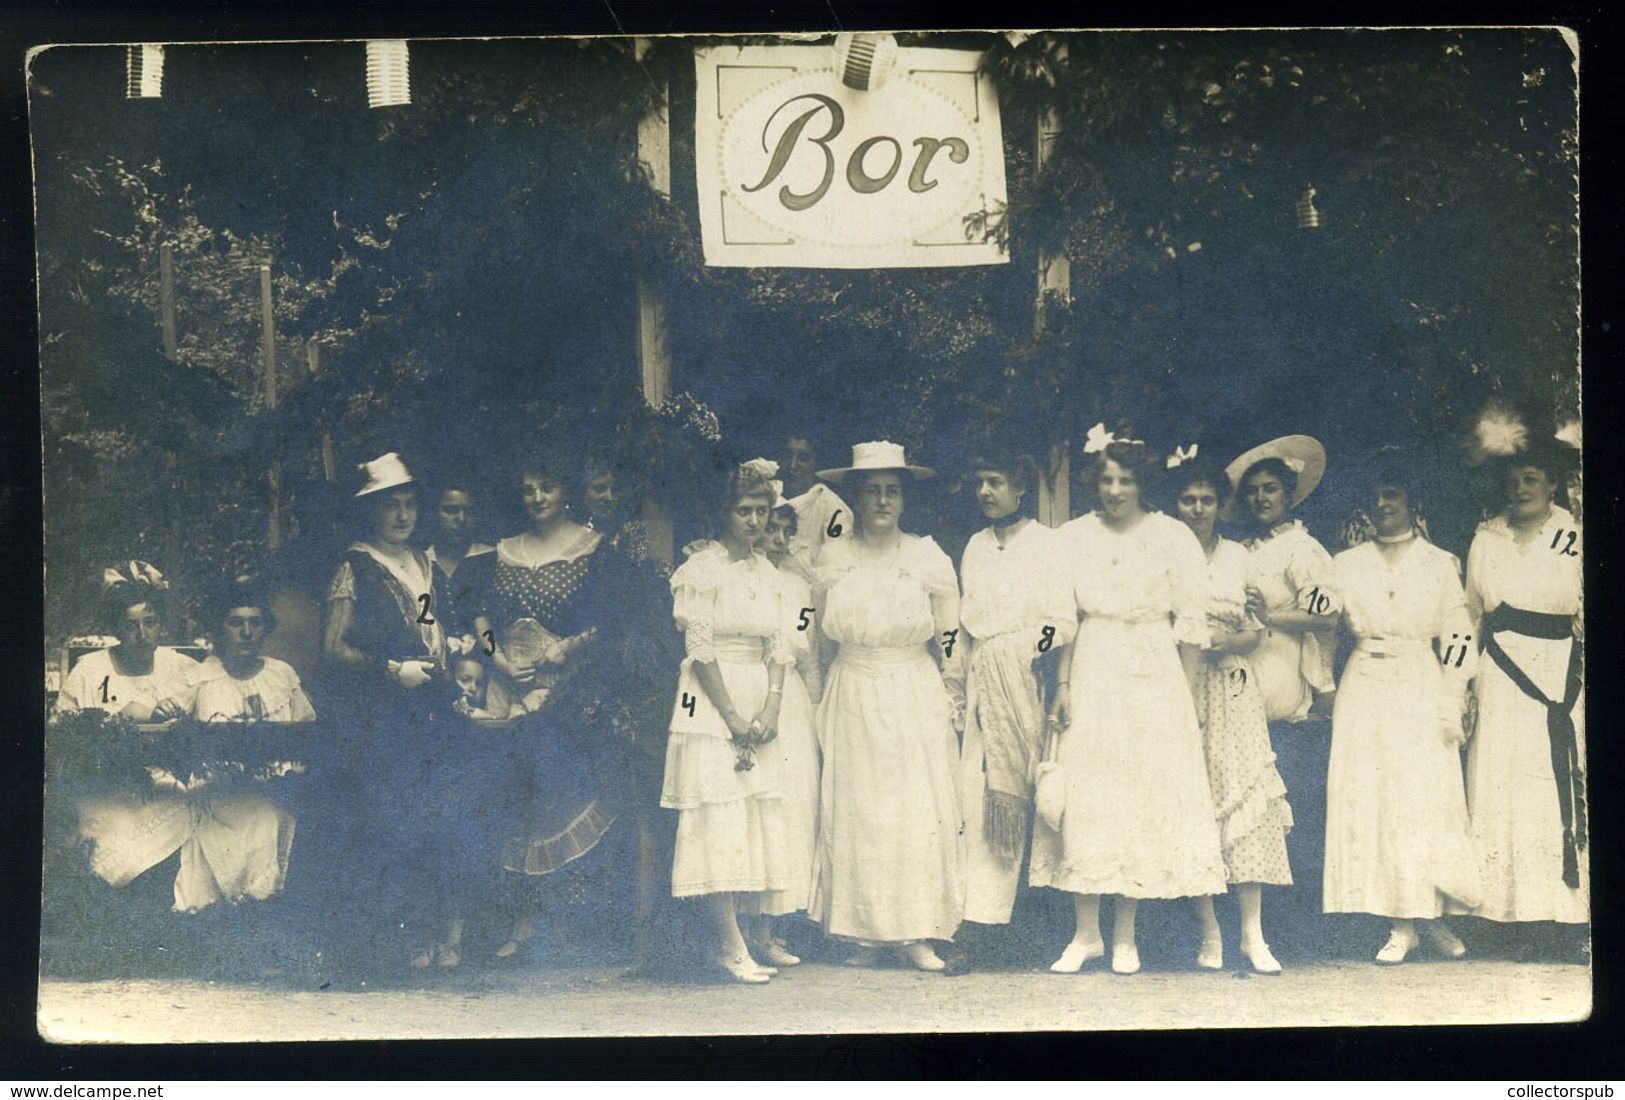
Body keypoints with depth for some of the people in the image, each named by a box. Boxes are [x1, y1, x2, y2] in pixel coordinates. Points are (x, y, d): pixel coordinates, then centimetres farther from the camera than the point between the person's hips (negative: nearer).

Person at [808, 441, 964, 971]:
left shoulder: (928, 557, 0)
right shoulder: (833, 557, 3)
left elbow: (948, 639, 5)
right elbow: (820, 632, 13)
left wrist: (952, 702, 2)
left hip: (916, 698, -1)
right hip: (852, 699, 1)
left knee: (919, 809, -2)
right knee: (854, 811, 1)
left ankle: (916, 933, 7)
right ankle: (866, 932, 10)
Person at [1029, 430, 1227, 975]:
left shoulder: (1173, 536, 0)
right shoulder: (1074, 536, 5)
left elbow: (1192, 622, 0)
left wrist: (1186, 695, -4)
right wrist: (1063, 685, -4)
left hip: (1154, 678, -1)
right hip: (1091, 676, 1)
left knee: (1147, 799, 1)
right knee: (1085, 797, 0)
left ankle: (1125, 935, 12)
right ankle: (1086, 932, 10)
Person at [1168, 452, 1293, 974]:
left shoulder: (1238, 557, 11)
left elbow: (1255, 632, 10)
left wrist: (1229, 643, -9)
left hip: (1232, 690, 2)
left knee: (1246, 797, -7)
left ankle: (1253, 935, -4)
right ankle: (1209, 932, 5)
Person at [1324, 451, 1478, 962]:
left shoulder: (1439, 565, 5)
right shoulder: (1347, 564, 10)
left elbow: (1457, 639, 2)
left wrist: (1451, 708, -4)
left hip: (1420, 693, -1)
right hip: (1364, 694, 2)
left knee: (1426, 801, -3)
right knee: (1368, 803, -3)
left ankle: (1433, 916, 12)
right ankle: (1401, 925, 3)